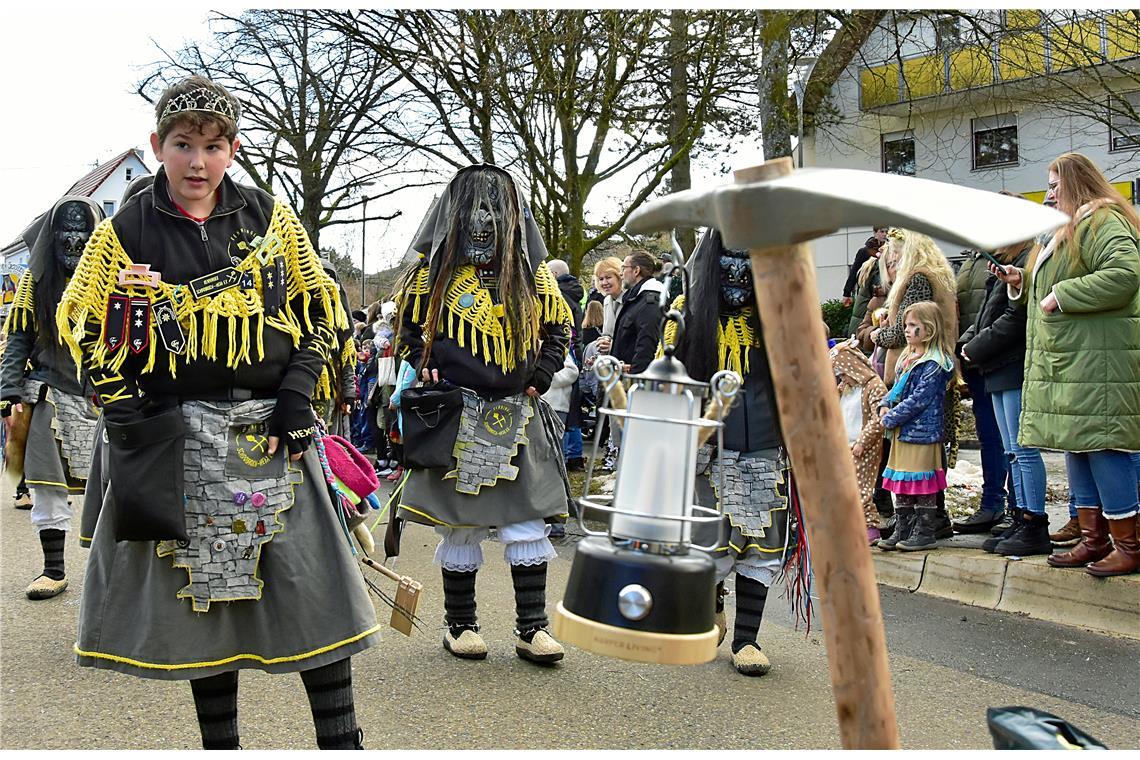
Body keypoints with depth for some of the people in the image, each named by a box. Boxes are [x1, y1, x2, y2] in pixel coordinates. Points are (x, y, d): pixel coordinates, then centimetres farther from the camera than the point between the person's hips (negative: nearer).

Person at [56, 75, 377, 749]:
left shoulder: (271, 219, 5)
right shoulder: (125, 234, 3)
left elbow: (321, 311, 7)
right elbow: (92, 337, 6)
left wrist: (297, 396, -6)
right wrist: (132, 419, -6)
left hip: (273, 435, 1)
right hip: (178, 443, 0)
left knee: (315, 587, 1)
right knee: (202, 590, 8)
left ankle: (341, 739, 14)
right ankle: (220, 745, 23)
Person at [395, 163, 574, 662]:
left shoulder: (531, 271, 8)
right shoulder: (435, 267, 3)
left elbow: (557, 329, 17)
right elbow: (409, 326, 13)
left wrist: (542, 374, 2)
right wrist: (424, 366, -3)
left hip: (518, 417, 2)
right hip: (455, 414, -1)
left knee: (529, 521, 0)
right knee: (459, 524, 6)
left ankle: (531, 627, 10)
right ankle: (459, 624, 20)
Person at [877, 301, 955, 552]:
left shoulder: (934, 363, -14)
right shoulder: (908, 358, 15)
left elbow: (919, 399, -19)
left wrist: (890, 418, -15)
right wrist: (885, 405, 2)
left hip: (921, 431, -9)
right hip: (901, 431, 9)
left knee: (921, 483, -2)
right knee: (901, 483, 13)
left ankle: (925, 532, 7)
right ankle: (903, 530, 21)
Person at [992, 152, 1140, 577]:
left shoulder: (1101, 221, -9)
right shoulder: (1070, 229, 24)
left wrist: (1061, 295, -20)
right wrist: (1023, 282, 16)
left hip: (1096, 361, -11)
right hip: (1066, 362, 11)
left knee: (1101, 447, -8)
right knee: (1077, 448, 11)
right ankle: (1094, 541, 18)